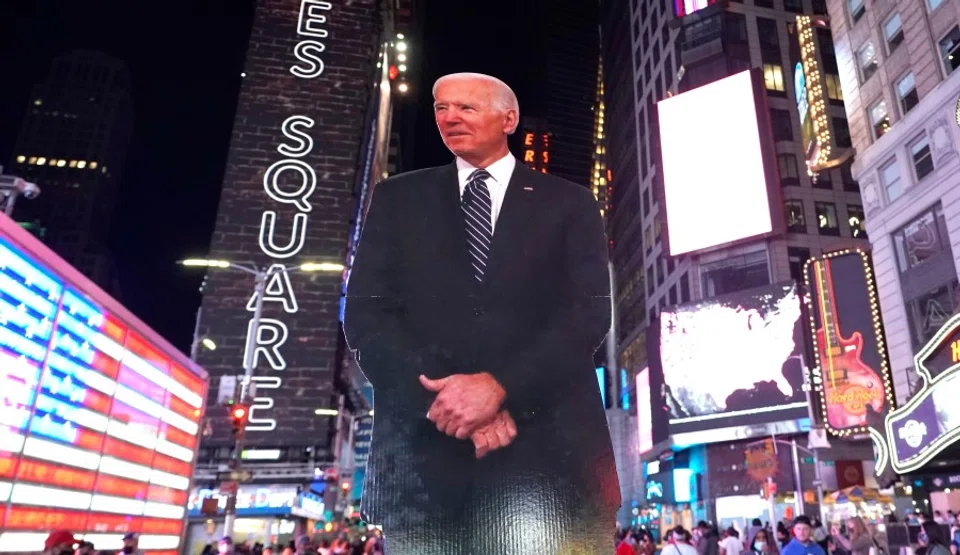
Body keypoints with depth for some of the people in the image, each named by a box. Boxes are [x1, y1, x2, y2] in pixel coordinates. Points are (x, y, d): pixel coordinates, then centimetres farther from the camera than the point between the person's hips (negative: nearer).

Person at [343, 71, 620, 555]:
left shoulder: (568, 203, 10)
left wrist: (500, 385, -16)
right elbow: (365, 314, 3)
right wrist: (443, 396, -12)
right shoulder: (397, 199, 13)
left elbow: (589, 312, -1)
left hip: (544, 448, -1)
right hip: (424, 450, 2)